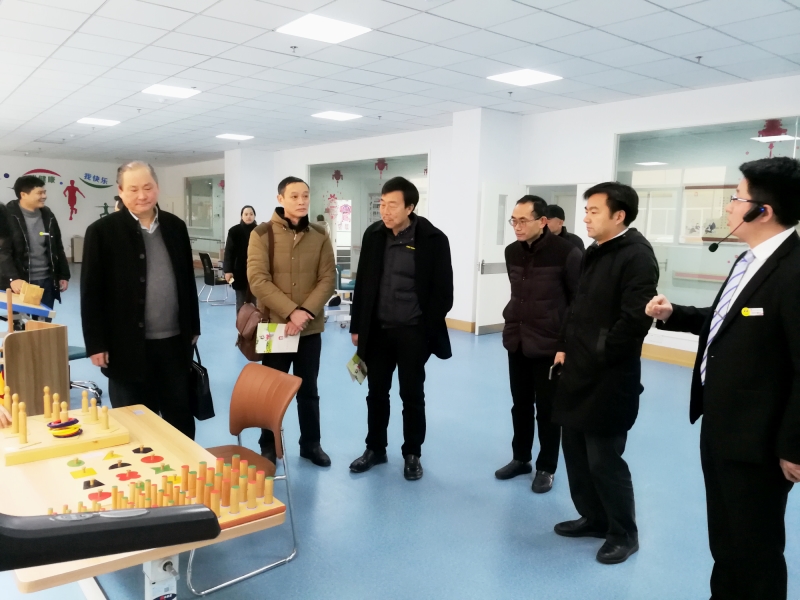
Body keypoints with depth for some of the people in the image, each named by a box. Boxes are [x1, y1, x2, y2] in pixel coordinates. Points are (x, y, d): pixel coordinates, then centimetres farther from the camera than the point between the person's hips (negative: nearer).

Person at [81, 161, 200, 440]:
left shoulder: (175, 226, 6)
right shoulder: (102, 231, -6)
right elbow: (91, 292, -6)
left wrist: (193, 328, 12)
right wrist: (96, 343, -9)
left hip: (174, 341, 3)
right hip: (128, 345, -3)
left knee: (181, 417, 14)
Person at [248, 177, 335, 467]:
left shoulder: (320, 236, 2)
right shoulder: (262, 234, -6)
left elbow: (328, 279, -2)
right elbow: (258, 280, -14)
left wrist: (306, 311, -17)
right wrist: (290, 312, -22)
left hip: (311, 327, 2)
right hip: (274, 325, -2)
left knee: (308, 390, 14)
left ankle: (311, 444, 29)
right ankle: (268, 446, 27)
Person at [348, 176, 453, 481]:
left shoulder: (433, 239, -11)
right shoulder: (373, 234, 1)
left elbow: (442, 291, -7)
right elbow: (363, 283, 7)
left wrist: (428, 330, -9)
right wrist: (357, 325, 6)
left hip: (413, 332, -3)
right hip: (378, 329, 4)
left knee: (412, 395, 8)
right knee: (376, 393, 13)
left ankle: (412, 454, 26)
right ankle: (375, 448, 31)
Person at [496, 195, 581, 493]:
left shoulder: (567, 253, -15)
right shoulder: (512, 252, 3)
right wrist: (512, 323, 13)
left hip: (551, 346, -5)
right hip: (517, 343, 5)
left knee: (547, 409, 8)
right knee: (520, 405, 16)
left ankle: (546, 468, 24)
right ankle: (520, 458, 32)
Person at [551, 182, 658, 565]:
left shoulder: (636, 256, -15)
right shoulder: (595, 252, 12)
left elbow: (635, 320, -22)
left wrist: (598, 358, -15)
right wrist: (566, 347, 8)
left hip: (608, 378, -9)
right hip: (579, 371, 9)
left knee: (604, 460, 4)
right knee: (575, 449, 17)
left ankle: (623, 533, 26)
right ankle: (593, 518, 36)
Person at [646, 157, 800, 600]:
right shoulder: (749, 260, 7)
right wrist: (672, 315, 6)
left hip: (756, 440, -9)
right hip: (719, 426, 9)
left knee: (754, 549, 11)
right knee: (724, 540, 25)